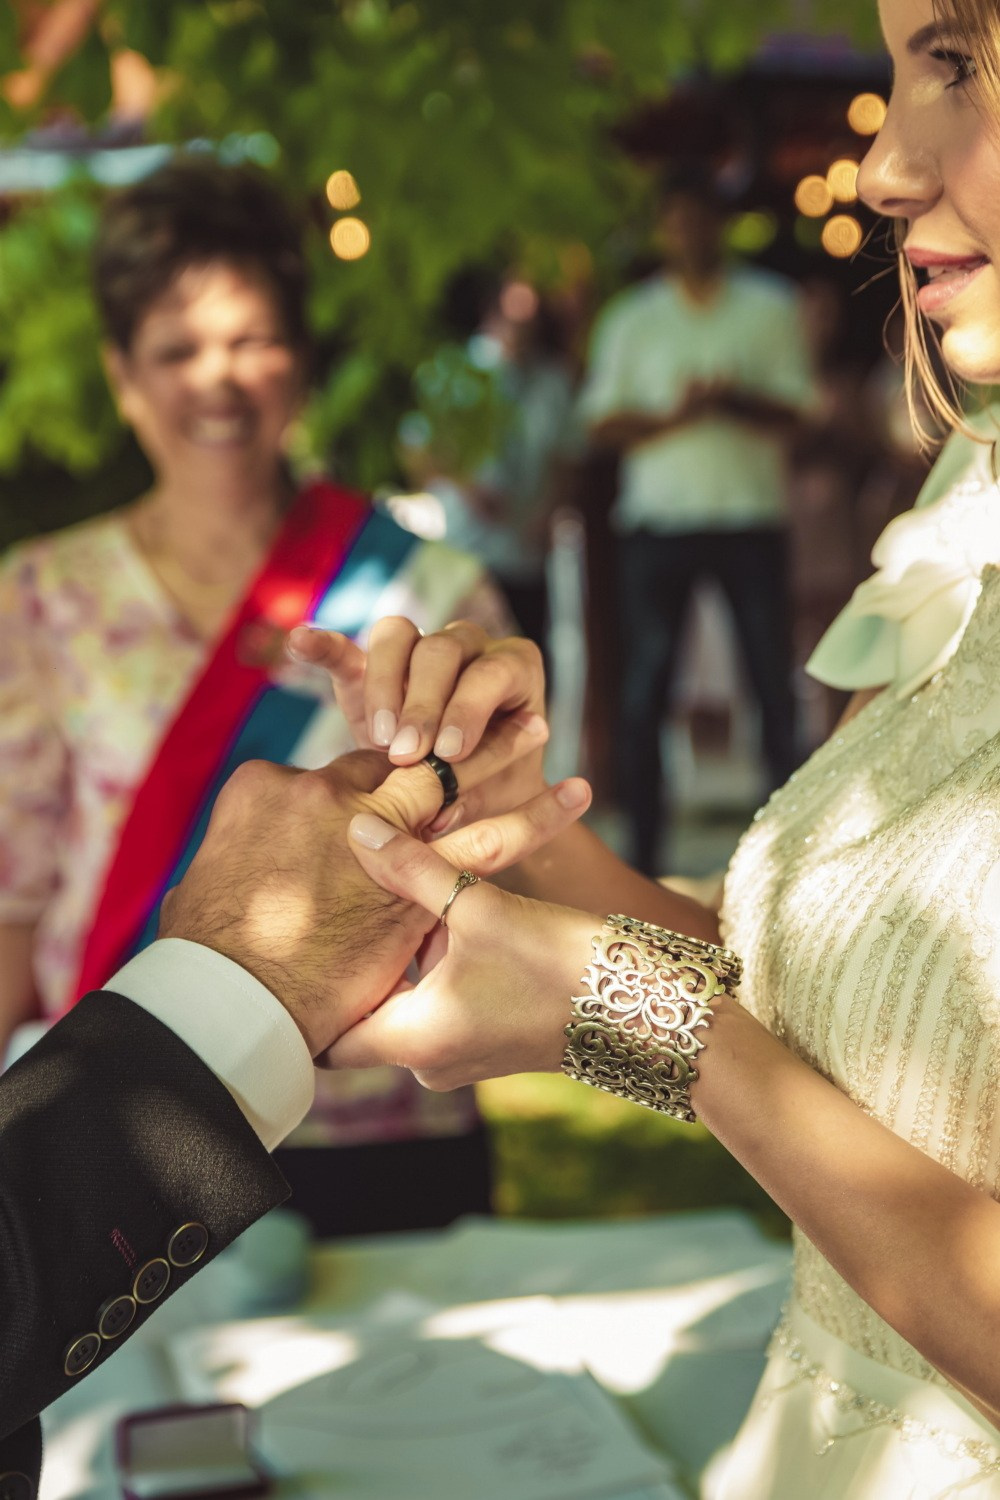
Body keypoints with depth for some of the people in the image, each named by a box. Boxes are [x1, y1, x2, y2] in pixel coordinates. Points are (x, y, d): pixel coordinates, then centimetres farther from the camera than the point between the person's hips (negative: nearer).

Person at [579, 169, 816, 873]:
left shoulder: (771, 306, 8)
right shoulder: (632, 317, 10)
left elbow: (793, 413, 3)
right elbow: (603, 424, 5)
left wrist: (733, 401, -16)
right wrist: (672, 416, -12)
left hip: (752, 516, 0)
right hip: (659, 518, 1)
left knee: (775, 678, -3)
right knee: (645, 688, 0)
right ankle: (644, 853, 7)